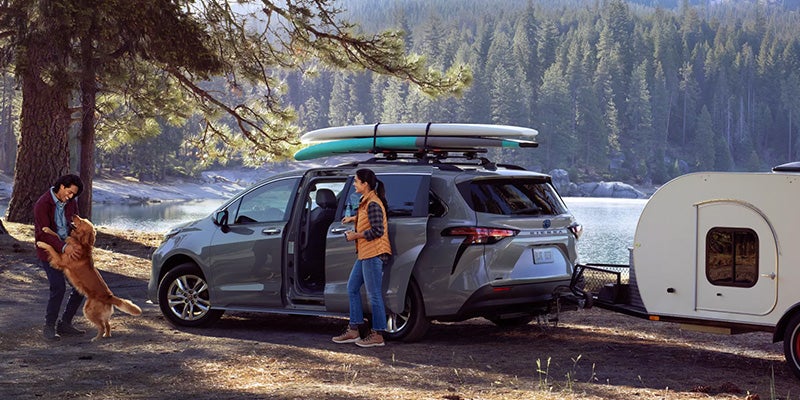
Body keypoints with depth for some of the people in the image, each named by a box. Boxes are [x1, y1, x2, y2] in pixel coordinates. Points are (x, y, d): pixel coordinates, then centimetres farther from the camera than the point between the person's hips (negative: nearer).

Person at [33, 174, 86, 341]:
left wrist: (75, 245, -15)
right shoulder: (42, 205, -18)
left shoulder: (71, 202, 1)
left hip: (67, 249, 7)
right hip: (48, 251, -7)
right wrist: (64, 247, -38)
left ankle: (65, 324, 13)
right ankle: (49, 327, -5)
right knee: (59, 287, -21)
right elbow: (44, 233, -25)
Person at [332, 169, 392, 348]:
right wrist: (353, 218, 23)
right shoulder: (366, 201, 14)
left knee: (374, 295, -5)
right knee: (352, 288, 14)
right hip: (364, 254, 11)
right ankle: (353, 331, 19)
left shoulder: (373, 204, -17)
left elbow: (377, 230, -22)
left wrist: (355, 235, -14)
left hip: (373, 254, -11)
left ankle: (377, 335, 1)